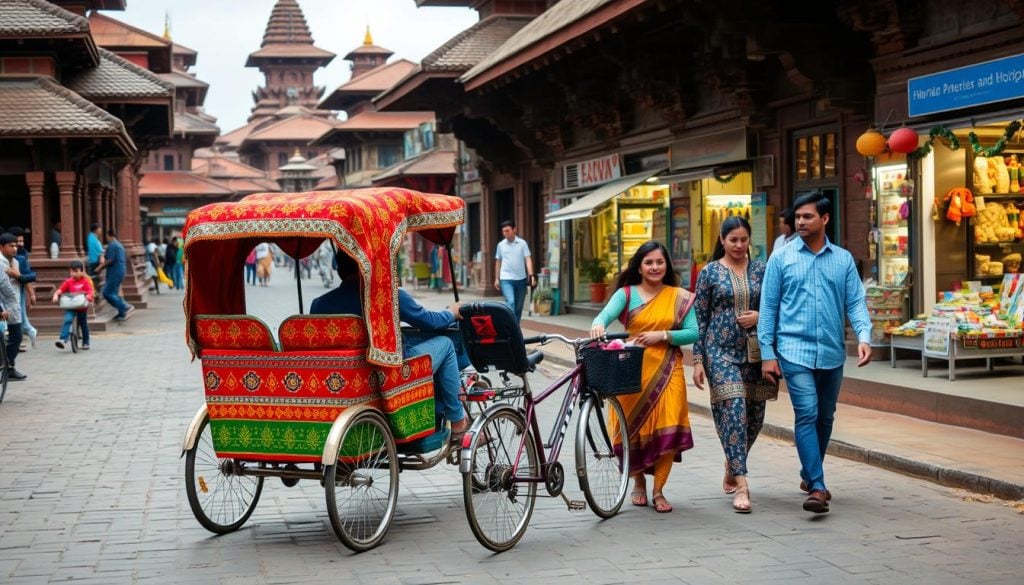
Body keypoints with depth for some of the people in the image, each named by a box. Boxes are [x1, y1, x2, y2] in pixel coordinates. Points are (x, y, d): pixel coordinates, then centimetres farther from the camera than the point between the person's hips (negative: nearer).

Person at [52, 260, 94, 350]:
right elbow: (60, 290, -4)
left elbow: (90, 292, -13)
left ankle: (85, 343, 31)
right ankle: (63, 339, -33)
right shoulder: (68, 282, 4)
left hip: (82, 307, 0)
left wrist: (88, 297, -34)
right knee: (67, 320, -24)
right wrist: (56, 295, -24)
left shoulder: (85, 282, -2)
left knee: (83, 324, 13)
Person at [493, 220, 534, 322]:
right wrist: (496, 279, 12)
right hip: (506, 279, -1)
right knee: (510, 302, -18)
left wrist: (531, 275, -17)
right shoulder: (501, 245, 5)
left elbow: (528, 259, -5)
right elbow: (498, 262, 13)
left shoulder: (522, 243, 1)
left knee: (519, 306, 10)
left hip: (521, 279, 1)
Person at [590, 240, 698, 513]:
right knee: (634, 428, 3)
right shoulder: (627, 293, 4)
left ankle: (658, 490, 5)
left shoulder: (679, 297, 8)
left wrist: (663, 335, -12)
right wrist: (598, 324, -38)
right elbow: (607, 313, -15)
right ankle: (638, 484, 26)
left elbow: (693, 333, 2)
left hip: (667, 371, 1)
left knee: (667, 429, -8)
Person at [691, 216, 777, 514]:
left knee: (755, 414, 8)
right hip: (721, 351, -3)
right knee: (734, 410, -14)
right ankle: (740, 484, -16)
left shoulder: (761, 270, 8)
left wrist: (760, 316, -9)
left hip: (754, 352, 3)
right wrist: (698, 360, -2)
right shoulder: (710, 272, 2)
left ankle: (731, 466, 32)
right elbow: (700, 319, 3)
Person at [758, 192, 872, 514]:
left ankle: (810, 475, 33)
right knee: (807, 415, -14)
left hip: (832, 353, 3)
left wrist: (864, 336, -13)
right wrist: (767, 352, -3)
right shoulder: (782, 258, 1)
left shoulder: (843, 259, 8)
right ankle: (817, 487, -18)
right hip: (796, 351, -3)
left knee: (825, 418, 14)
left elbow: (855, 302, 5)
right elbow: (768, 307, 2)